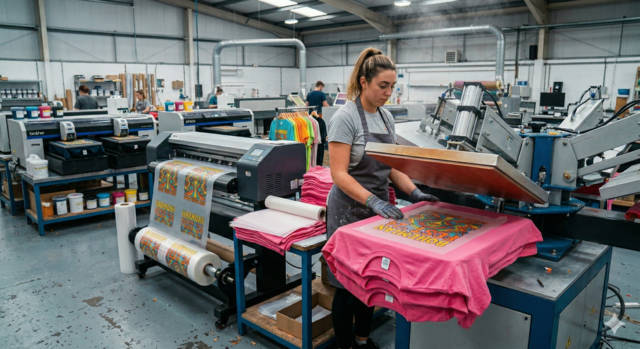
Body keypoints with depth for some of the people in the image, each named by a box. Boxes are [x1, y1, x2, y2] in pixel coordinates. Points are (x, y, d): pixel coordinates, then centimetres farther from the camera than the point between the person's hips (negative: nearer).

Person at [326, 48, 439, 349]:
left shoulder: (386, 117, 8)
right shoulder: (345, 117, -16)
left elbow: (391, 166, 11)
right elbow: (339, 174, -22)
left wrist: (415, 193, -3)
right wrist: (372, 201, -33)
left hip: (379, 208, 7)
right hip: (350, 210, -7)